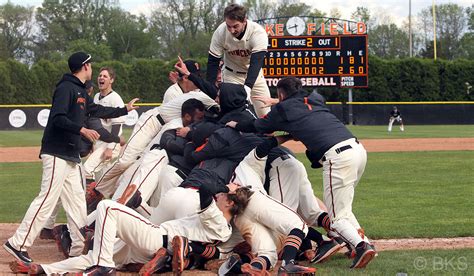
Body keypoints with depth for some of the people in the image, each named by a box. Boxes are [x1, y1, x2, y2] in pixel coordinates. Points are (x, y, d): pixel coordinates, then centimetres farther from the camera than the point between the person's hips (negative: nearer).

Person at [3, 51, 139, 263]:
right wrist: (82, 130, -30)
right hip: (56, 153, -10)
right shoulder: (66, 88, -11)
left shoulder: (81, 92, 19)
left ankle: (80, 248, 12)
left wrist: (125, 109, 41)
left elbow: (98, 111, 33)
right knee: (47, 199, -14)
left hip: (71, 155, 10)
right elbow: (57, 118, -21)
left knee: (76, 201, 9)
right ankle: (18, 244, -14)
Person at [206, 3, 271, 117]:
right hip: (231, 74, 0)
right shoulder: (220, 32, -25)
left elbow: (256, 63, -37)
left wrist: (247, 87, -50)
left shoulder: (258, 32, -30)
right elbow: (213, 62, -16)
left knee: (266, 114, -2)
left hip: (254, 74, 0)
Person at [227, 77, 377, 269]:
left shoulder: (283, 108, 10)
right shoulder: (315, 100, 25)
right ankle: (363, 241, 11)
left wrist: (236, 125, 43)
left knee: (337, 217, -2)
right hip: (358, 149, 7)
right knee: (342, 207, 23)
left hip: (338, 157, -7)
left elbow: (258, 127, 24)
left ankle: (361, 246, -25)